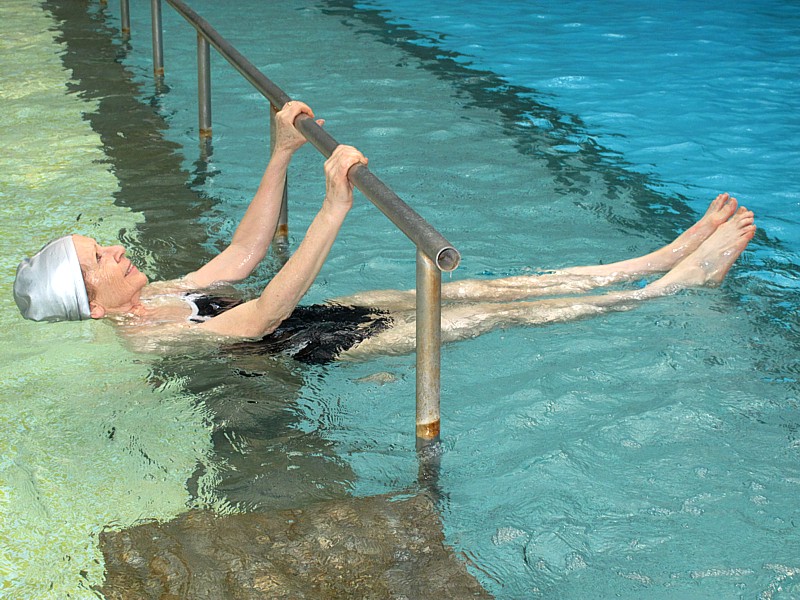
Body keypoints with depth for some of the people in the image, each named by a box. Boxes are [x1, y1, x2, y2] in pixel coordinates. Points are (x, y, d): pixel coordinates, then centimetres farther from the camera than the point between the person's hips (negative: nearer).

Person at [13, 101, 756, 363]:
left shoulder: (158, 296, 8)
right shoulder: (145, 335, -21)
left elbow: (241, 254, 14)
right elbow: (265, 314, -33)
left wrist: (282, 154, 7)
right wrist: (335, 206, -40)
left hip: (316, 319, 9)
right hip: (309, 348, -8)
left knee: (484, 288, 1)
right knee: (489, 312, -11)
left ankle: (671, 255, 2)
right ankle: (676, 283, -4)